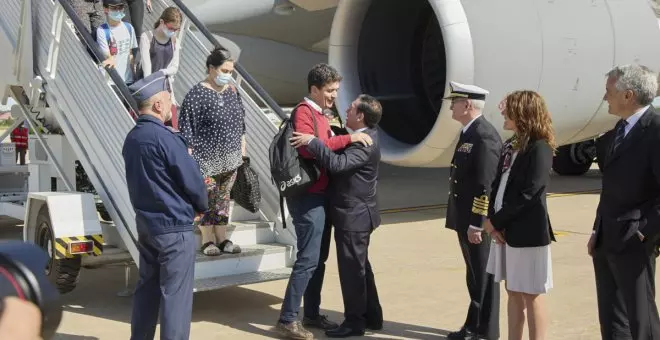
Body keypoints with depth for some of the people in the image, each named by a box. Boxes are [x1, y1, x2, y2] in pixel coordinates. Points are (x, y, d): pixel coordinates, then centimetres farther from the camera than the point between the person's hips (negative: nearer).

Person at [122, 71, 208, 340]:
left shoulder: (132, 138, 7)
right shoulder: (164, 138, -19)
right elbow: (193, 181, -15)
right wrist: (202, 206, 3)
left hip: (146, 223, 8)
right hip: (174, 227, -8)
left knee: (147, 288, 16)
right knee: (175, 294, -2)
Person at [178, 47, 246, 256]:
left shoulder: (232, 91, 7)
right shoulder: (197, 95, -13)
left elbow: (241, 122, 16)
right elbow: (187, 129, -13)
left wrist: (242, 149, 15)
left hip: (230, 158, 6)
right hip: (207, 159, -6)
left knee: (223, 197, 13)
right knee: (207, 198, 1)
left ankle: (221, 238, 23)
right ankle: (207, 240, 14)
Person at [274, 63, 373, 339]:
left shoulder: (319, 114, 18)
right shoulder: (303, 112, -13)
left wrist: (339, 140, 1)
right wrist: (347, 138, -27)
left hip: (320, 195, 10)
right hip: (308, 197, -10)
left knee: (319, 258, 13)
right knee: (308, 259, -9)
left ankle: (312, 314, 22)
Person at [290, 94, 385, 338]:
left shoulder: (365, 143, -21)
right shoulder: (365, 135, 10)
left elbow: (337, 163, -34)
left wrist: (312, 141, -32)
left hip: (353, 215, -11)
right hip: (355, 213, 11)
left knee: (351, 268, -1)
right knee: (360, 267, 18)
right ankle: (372, 316, 28)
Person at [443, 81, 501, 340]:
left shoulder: (484, 136, -19)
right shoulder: (469, 133, 13)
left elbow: (486, 186, -23)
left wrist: (476, 224, -22)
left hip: (479, 223, -10)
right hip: (467, 220, 10)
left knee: (484, 277, 2)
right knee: (474, 276, 18)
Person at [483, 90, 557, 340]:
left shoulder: (539, 149, -14)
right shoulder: (510, 146, 11)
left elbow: (527, 196, -19)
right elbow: (497, 185, 9)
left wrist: (494, 221, -12)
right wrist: (492, 221, -5)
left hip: (528, 233, -8)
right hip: (504, 230, 8)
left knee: (531, 296, 2)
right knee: (513, 293, 15)